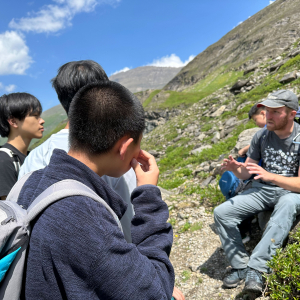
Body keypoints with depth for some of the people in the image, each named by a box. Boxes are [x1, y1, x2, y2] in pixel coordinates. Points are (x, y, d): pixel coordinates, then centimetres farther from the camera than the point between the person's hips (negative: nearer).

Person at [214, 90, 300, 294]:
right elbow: (246, 173, 6)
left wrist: (269, 176, -33)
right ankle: (241, 266, -5)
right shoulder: (262, 135, 1)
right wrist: (235, 168, -18)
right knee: (221, 212, -15)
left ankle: (256, 268, -36)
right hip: (263, 191, 4)